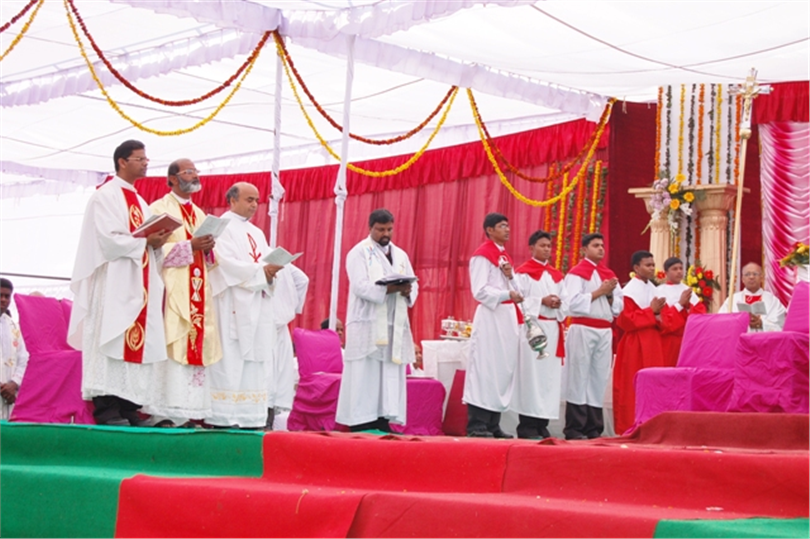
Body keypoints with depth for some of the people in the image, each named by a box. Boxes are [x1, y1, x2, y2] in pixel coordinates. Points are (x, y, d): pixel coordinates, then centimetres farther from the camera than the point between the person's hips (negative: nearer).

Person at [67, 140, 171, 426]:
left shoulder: (140, 202, 22)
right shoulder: (106, 196, -3)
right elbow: (109, 239, -14)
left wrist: (157, 244, -1)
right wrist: (145, 241, -13)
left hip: (140, 284, 8)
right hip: (114, 284, -8)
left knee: (138, 344, 2)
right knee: (113, 342, -12)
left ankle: (129, 407, 2)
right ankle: (107, 409, -12)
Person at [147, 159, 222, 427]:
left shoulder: (199, 214, 22)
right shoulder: (160, 209, 1)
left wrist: (208, 248, -1)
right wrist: (190, 246, -16)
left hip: (198, 296, 7)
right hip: (172, 292, -7)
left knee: (197, 348, 1)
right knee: (172, 350, -13)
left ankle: (190, 413, 2)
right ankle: (165, 414, -13)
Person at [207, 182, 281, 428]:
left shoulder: (257, 233, 22)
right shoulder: (222, 228, -1)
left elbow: (267, 261, 14)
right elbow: (226, 262, -14)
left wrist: (272, 270, -9)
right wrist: (260, 270, -18)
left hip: (258, 305, 7)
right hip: (234, 304, -7)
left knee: (255, 360, 2)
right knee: (230, 360, -9)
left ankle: (250, 417, 2)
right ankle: (224, 417, -9)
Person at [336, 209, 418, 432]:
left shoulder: (400, 255, 18)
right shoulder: (359, 253, -1)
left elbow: (413, 285, 14)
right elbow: (360, 287, -13)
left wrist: (408, 291, -10)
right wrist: (390, 288, -25)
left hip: (394, 325, 6)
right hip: (368, 324, -6)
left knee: (391, 377, 2)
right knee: (365, 376, -8)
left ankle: (383, 421, 4)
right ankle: (361, 423, -7)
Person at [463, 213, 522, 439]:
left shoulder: (505, 256, 19)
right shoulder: (482, 255, -7)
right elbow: (480, 290, -14)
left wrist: (511, 276, -2)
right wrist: (507, 294, -24)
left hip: (508, 317, 9)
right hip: (490, 317, -9)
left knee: (504, 369, 7)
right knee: (485, 369, -8)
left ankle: (493, 424, 12)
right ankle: (476, 425, -6)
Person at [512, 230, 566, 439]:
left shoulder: (556, 275, 18)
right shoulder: (523, 272, 0)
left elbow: (565, 301, 16)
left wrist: (558, 304, -6)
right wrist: (542, 301, -16)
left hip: (552, 329, 6)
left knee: (550, 375, 3)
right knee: (530, 374, -8)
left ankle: (542, 422, 7)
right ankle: (527, 424, -6)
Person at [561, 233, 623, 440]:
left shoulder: (609, 275, 16)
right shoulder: (576, 273, -2)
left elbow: (619, 306, 14)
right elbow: (573, 303, -14)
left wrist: (610, 295, -5)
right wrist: (598, 292, -13)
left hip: (605, 331, 6)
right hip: (583, 330, -6)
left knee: (600, 378, 6)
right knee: (579, 378, -4)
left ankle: (594, 427, 11)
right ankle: (574, 428, -2)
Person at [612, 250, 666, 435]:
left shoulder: (653, 289, 14)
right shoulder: (629, 291, -9)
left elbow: (660, 315, 19)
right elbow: (626, 320, -15)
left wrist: (659, 315, -5)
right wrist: (651, 311, -14)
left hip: (653, 344, 8)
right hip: (636, 345, -8)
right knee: (634, 388, -6)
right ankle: (631, 428, -1)